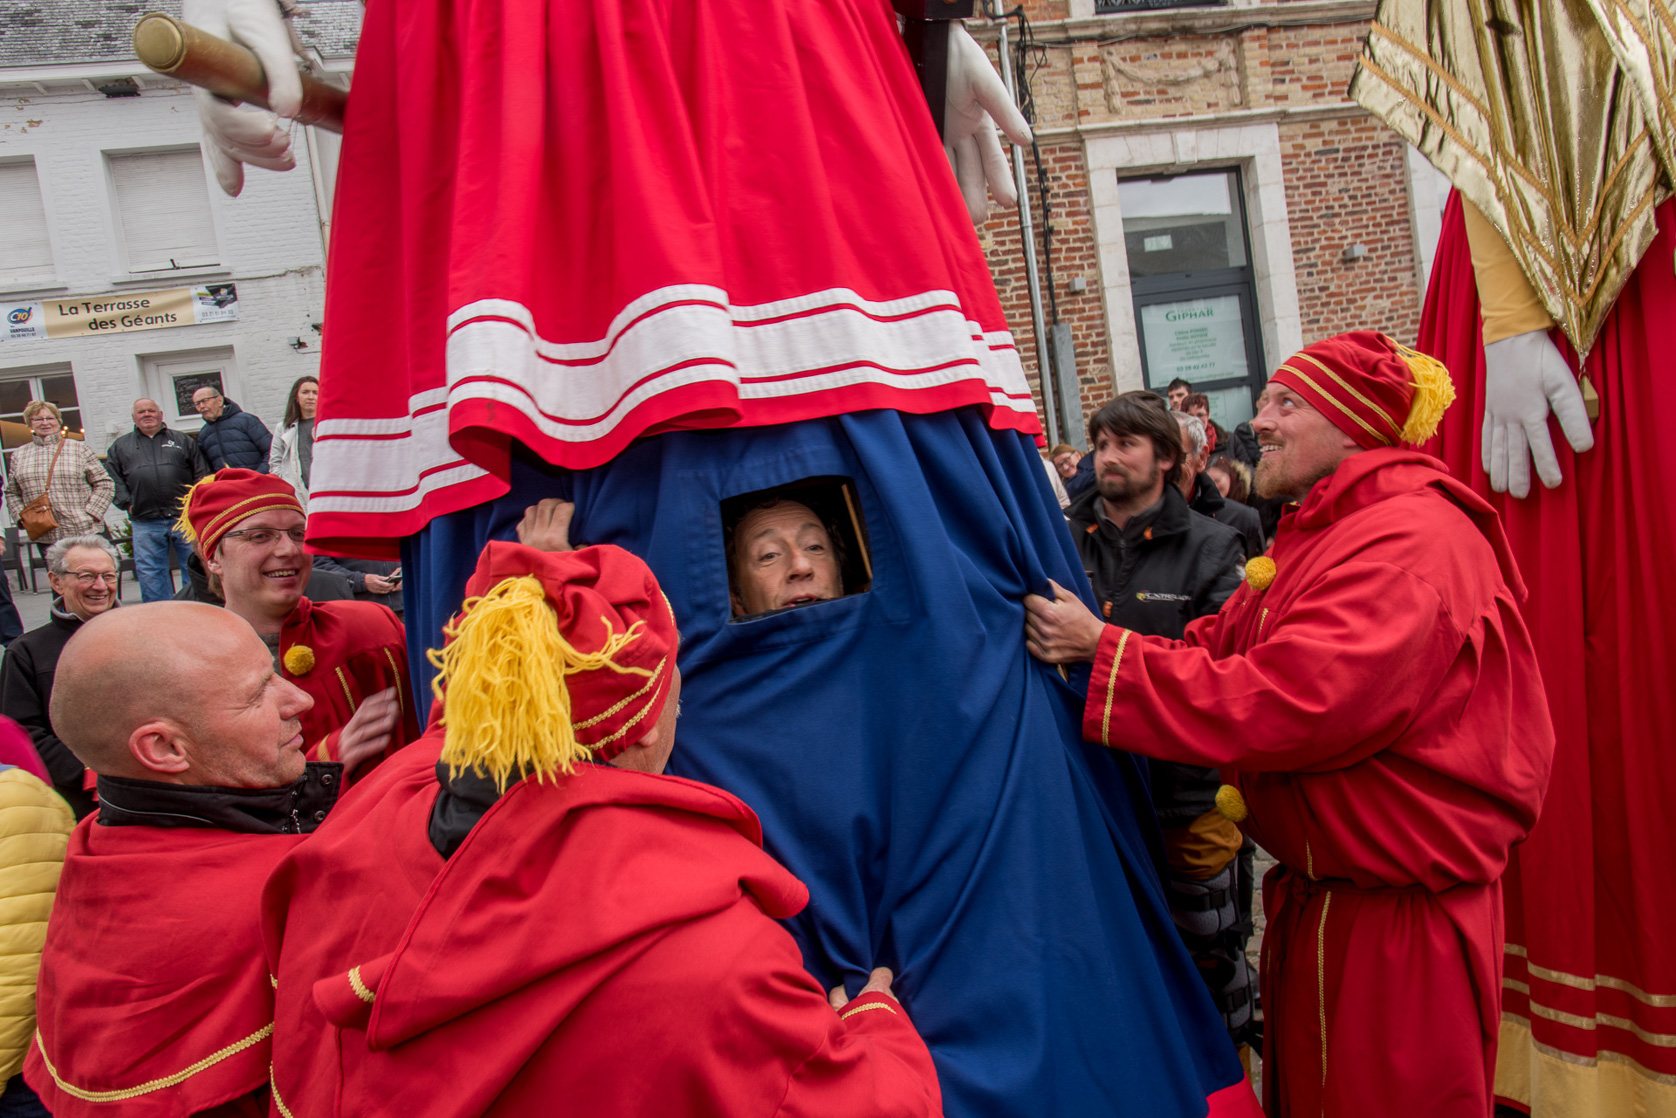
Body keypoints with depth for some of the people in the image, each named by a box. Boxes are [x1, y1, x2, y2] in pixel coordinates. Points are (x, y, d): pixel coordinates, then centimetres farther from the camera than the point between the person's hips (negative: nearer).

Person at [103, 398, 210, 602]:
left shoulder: (183, 441, 14)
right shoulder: (120, 447, 17)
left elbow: (202, 474, 10)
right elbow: (112, 478, 10)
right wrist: (127, 503, -2)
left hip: (185, 518, -1)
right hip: (145, 524, 1)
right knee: (150, 573, 2)